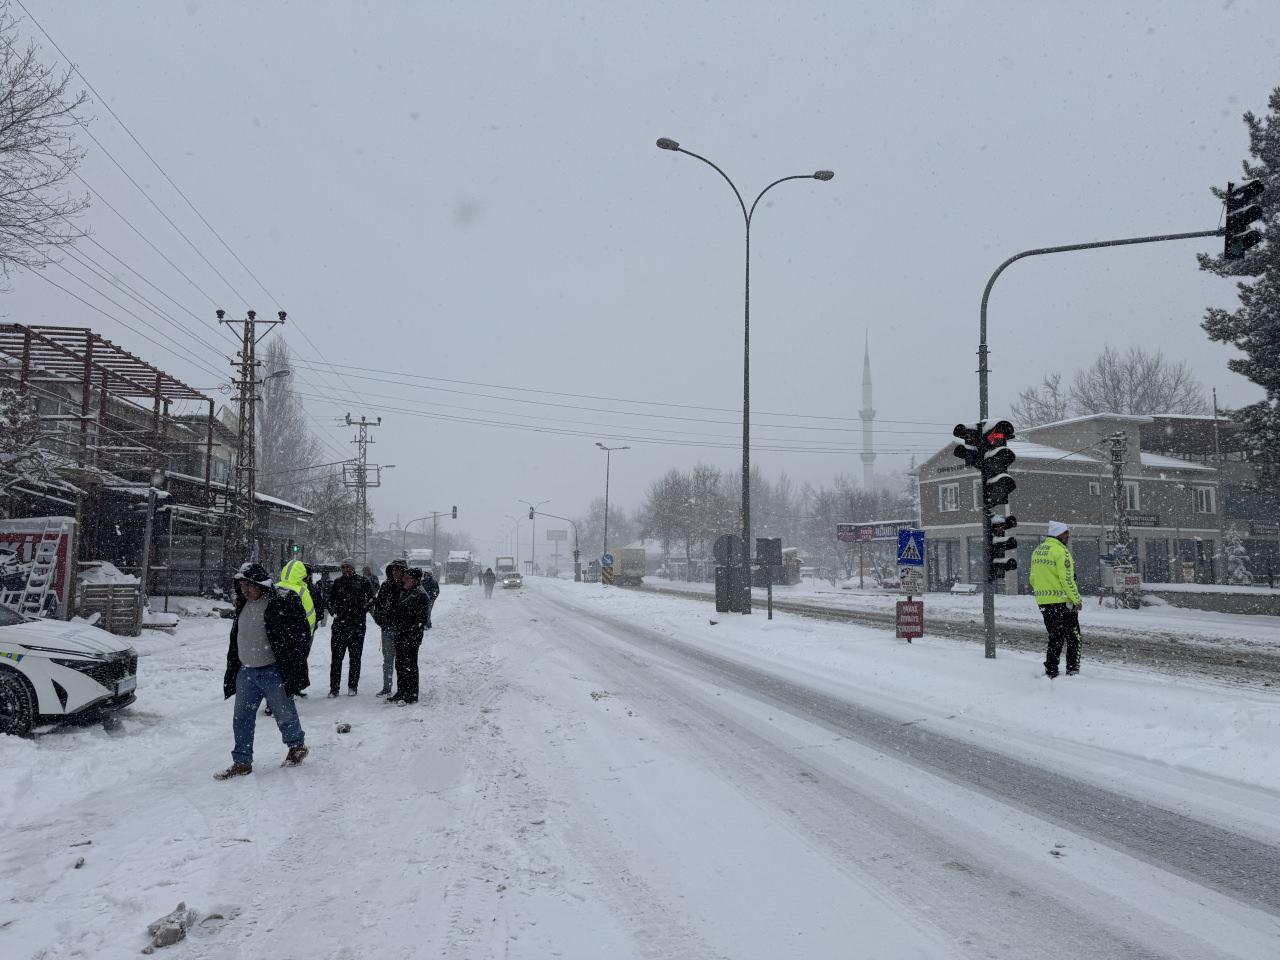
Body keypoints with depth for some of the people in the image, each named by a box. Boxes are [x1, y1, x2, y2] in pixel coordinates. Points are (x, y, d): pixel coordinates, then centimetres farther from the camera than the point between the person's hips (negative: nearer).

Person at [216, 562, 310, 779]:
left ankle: (297, 745, 32)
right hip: (246, 672, 7)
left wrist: (293, 670, -17)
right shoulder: (243, 605, 10)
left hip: (273, 672, -7)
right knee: (242, 718, 6)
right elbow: (236, 638, 20)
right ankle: (242, 762, 15)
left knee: (284, 713, 8)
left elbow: (301, 636, -14)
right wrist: (231, 671, 17)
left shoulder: (284, 601, -14)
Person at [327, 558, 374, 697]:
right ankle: (334, 687, 3)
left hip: (357, 625, -2)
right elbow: (330, 600, 20)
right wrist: (334, 612, 5)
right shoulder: (337, 582, 10)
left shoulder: (363, 582, 2)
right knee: (336, 657, -1)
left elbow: (371, 599, 6)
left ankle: (352, 687, 13)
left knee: (355, 657, 5)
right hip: (339, 624, 2)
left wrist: (362, 611, -5)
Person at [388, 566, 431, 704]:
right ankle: (401, 692, 25)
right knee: (400, 665, 15)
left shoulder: (421, 595, -13)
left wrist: (411, 636, -20)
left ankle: (411, 696, 3)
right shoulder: (404, 592, 15)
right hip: (400, 635, 9)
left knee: (410, 666, -4)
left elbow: (421, 620, -17)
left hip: (411, 637, -9)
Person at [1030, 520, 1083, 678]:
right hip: (1062, 602, -8)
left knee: (1055, 638, 15)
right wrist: (1077, 600, -10)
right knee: (1073, 639, 3)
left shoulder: (1037, 551, 12)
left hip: (1043, 603, 8)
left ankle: (1050, 673, 14)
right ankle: (1072, 671, 1)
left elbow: (1033, 579, 16)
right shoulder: (1060, 551, -13)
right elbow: (1067, 579, -17)